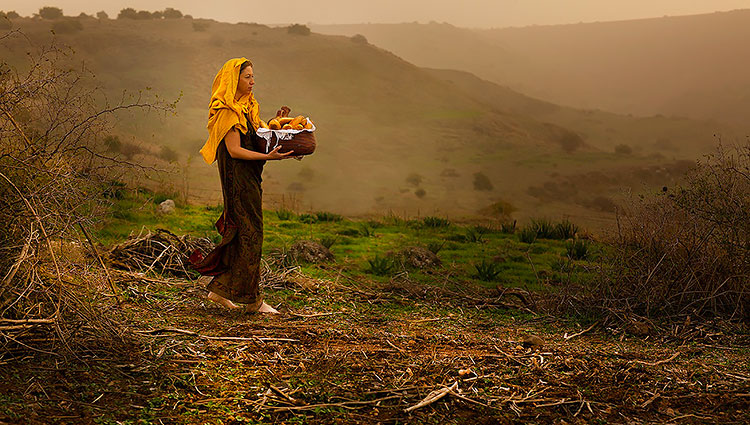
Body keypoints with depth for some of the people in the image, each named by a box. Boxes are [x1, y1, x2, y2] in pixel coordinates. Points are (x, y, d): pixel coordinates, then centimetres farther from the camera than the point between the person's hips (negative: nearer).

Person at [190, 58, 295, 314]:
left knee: (241, 235, 11)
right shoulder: (227, 111, -13)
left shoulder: (248, 107, 15)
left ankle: (220, 291, 18)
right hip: (238, 177, -9)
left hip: (250, 177, 9)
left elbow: (258, 137, 18)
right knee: (249, 234, -5)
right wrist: (268, 157, -26)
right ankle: (252, 299, 3)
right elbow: (234, 150, -18)